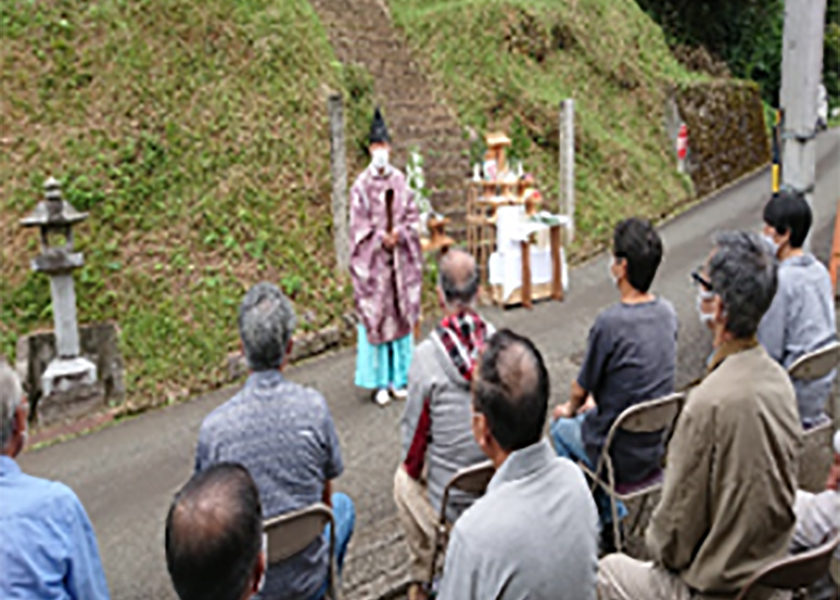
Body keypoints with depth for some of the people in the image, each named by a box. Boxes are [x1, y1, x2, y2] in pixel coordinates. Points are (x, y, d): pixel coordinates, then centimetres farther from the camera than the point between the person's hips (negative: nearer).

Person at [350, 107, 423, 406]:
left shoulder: (400, 181, 7)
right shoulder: (362, 185, -3)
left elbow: (413, 216, 6)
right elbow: (359, 226, -5)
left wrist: (399, 233, -11)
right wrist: (381, 238, -17)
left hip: (400, 258, 3)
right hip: (373, 260, -3)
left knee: (401, 313, 8)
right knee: (375, 316, -1)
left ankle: (398, 378, 19)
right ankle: (379, 382, 8)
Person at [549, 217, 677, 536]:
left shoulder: (610, 322, -26)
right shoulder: (667, 311, -5)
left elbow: (580, 391, -12)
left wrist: (570, 410, 10)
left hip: (623, 459, -6)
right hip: (658, 449, 6)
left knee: (561, 426, 23)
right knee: (593, 415, 31)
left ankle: (607, 519, 33)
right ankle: (609, 516, 35)